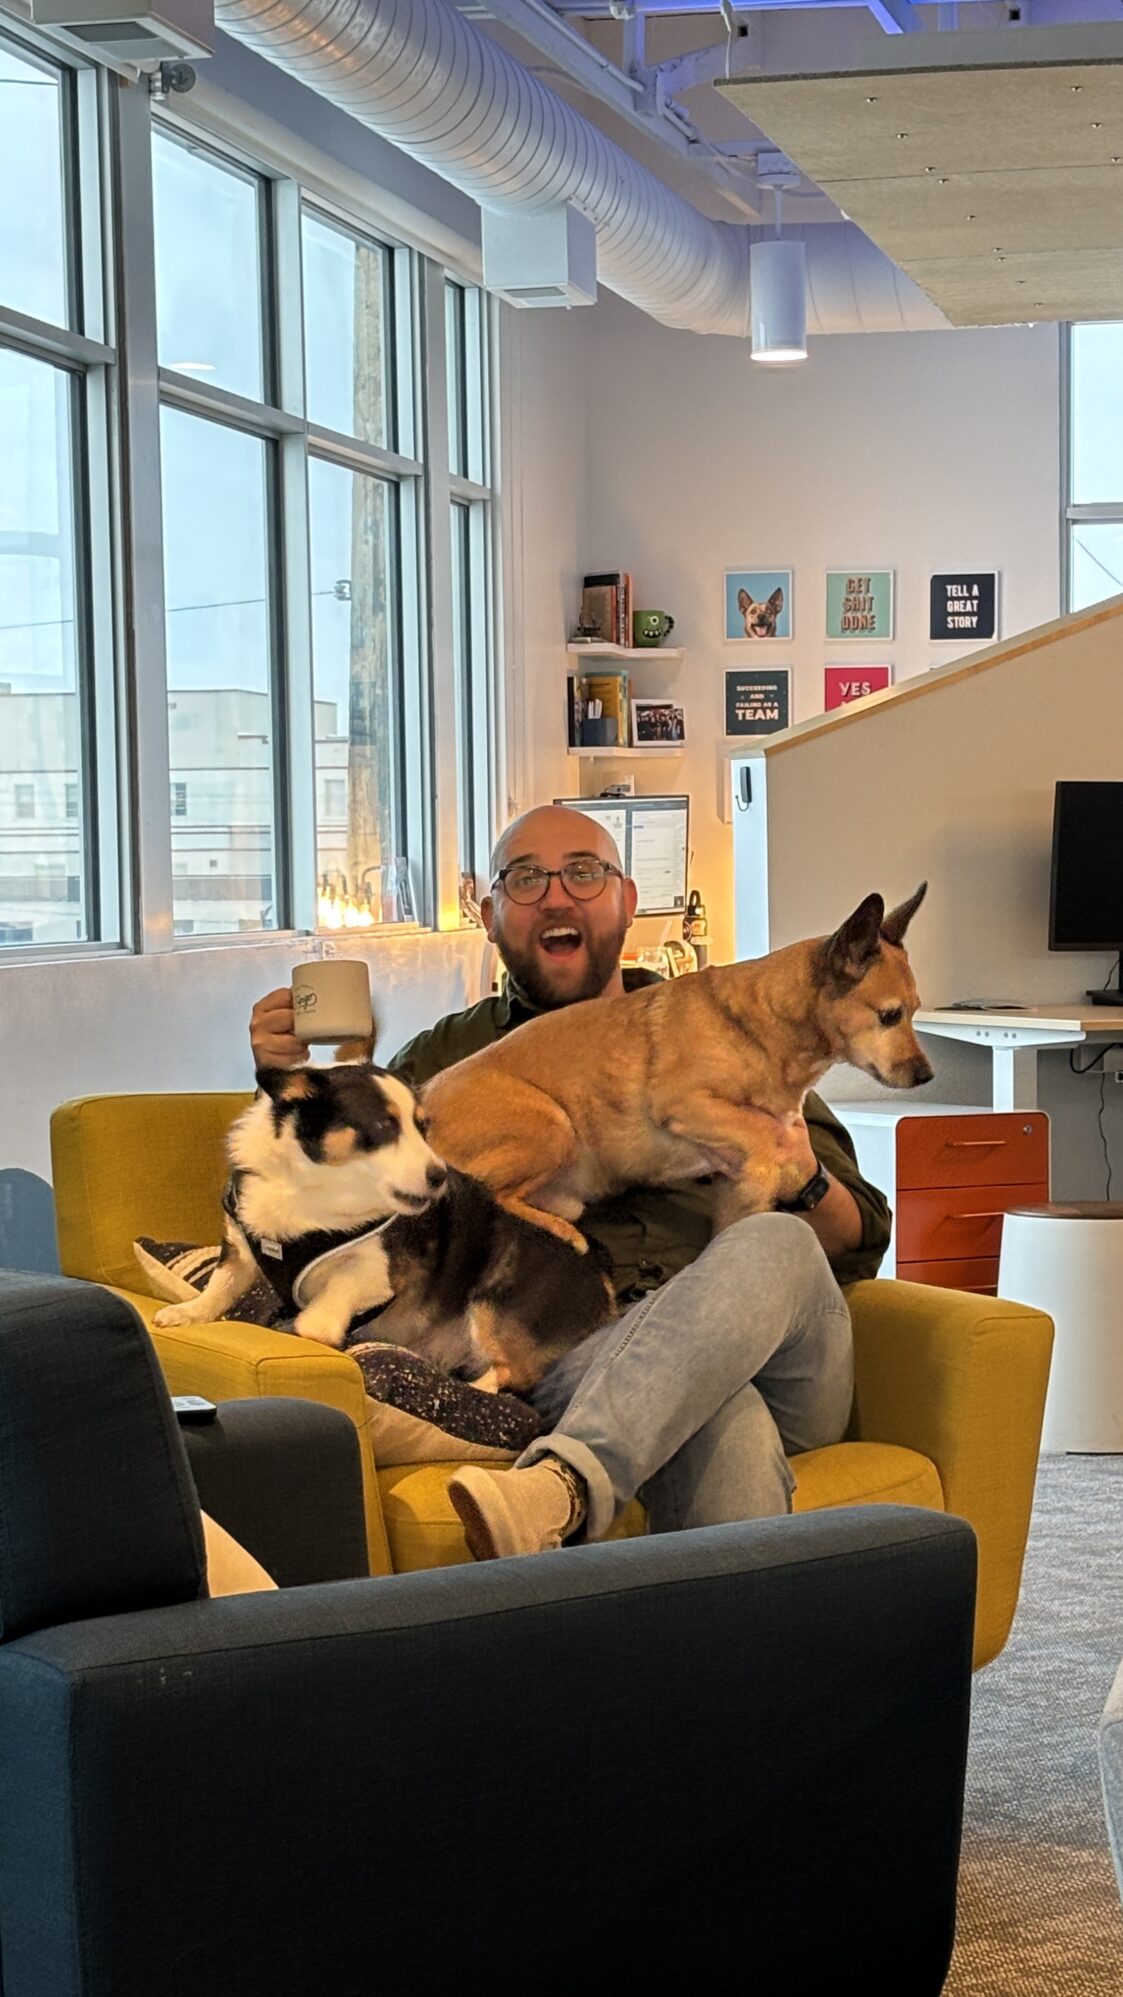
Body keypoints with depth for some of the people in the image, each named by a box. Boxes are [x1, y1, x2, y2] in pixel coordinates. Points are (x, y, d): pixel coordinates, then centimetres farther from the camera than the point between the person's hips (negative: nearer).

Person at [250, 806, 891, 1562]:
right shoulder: (449, 1061, 24)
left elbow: (858, 1244, 19)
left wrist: (806, 1180, -5)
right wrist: (285, 1083, -1)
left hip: (784, 1367, 2)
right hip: (581, 1356, -2)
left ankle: (565, 1483, -50)